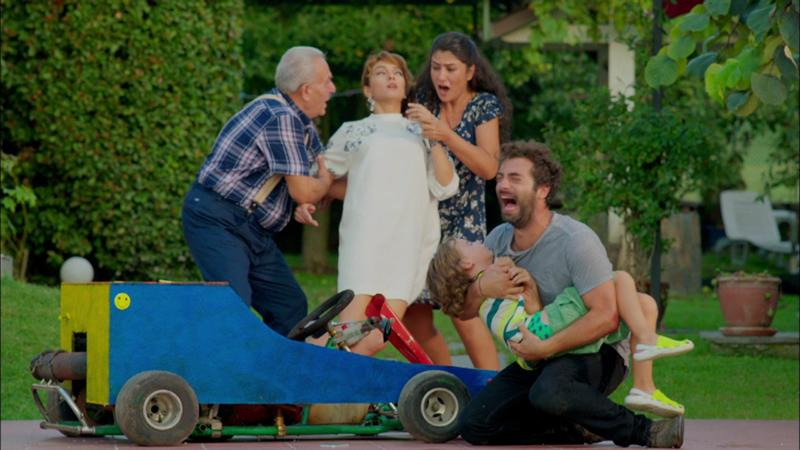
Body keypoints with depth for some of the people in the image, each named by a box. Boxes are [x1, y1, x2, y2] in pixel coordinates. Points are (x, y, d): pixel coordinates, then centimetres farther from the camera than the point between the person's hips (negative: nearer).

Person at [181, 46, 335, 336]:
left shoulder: (302, 123, 14)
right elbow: (303, 191, -19)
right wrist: (325, 181, 1)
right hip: (216, 222, -11)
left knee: (291, 309, 9)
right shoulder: (281, 117, -19)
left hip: (251, 229, 11)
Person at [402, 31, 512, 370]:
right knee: (414, 315, 0)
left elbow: (489, 167, -17)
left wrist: (446, 135, -29)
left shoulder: (485, 106, -4)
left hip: (463, 220, -5)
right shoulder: (425, 101, 7)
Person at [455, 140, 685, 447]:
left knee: (549, 392, -40)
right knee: (475, 425, -10)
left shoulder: (575, 241, -20)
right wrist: (480, 288, -20)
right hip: (538, 359, 7)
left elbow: (606, 317, -27)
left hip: (597, 351, -7)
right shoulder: (499, 240, 1)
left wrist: (545, 348, -29)